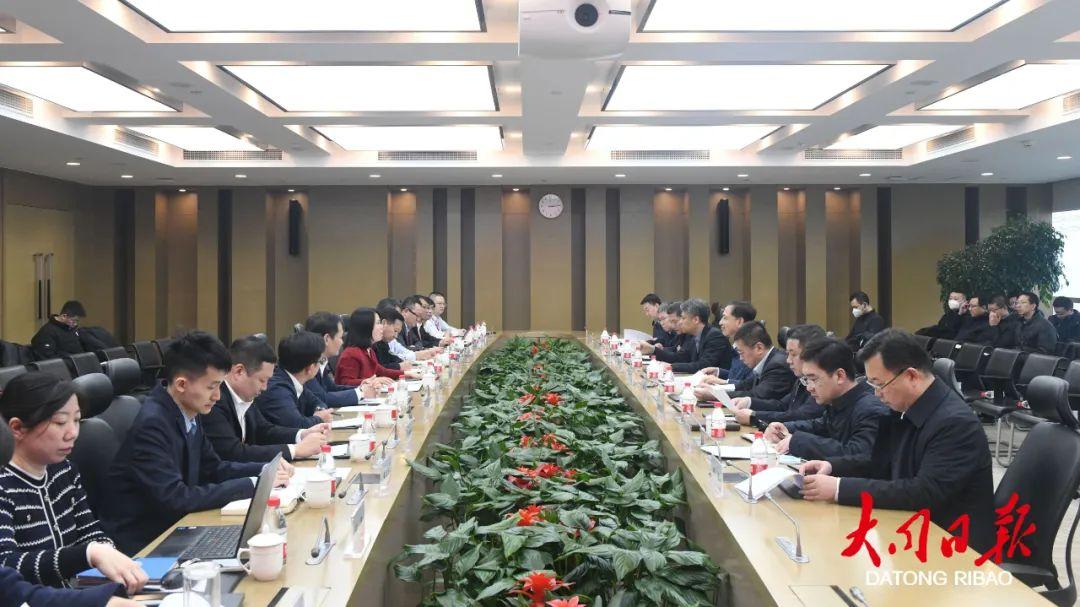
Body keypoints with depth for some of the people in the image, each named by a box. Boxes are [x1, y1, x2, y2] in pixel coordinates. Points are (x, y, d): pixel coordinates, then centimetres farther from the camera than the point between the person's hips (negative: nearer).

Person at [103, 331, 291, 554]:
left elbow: (213, 469, 13)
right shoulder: (151, 424, -22)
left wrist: (265, 470, -3)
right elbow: (175, 498, -27)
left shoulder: (189, 414, 1)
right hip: (140, 544, -7)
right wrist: (252, 485, -24)